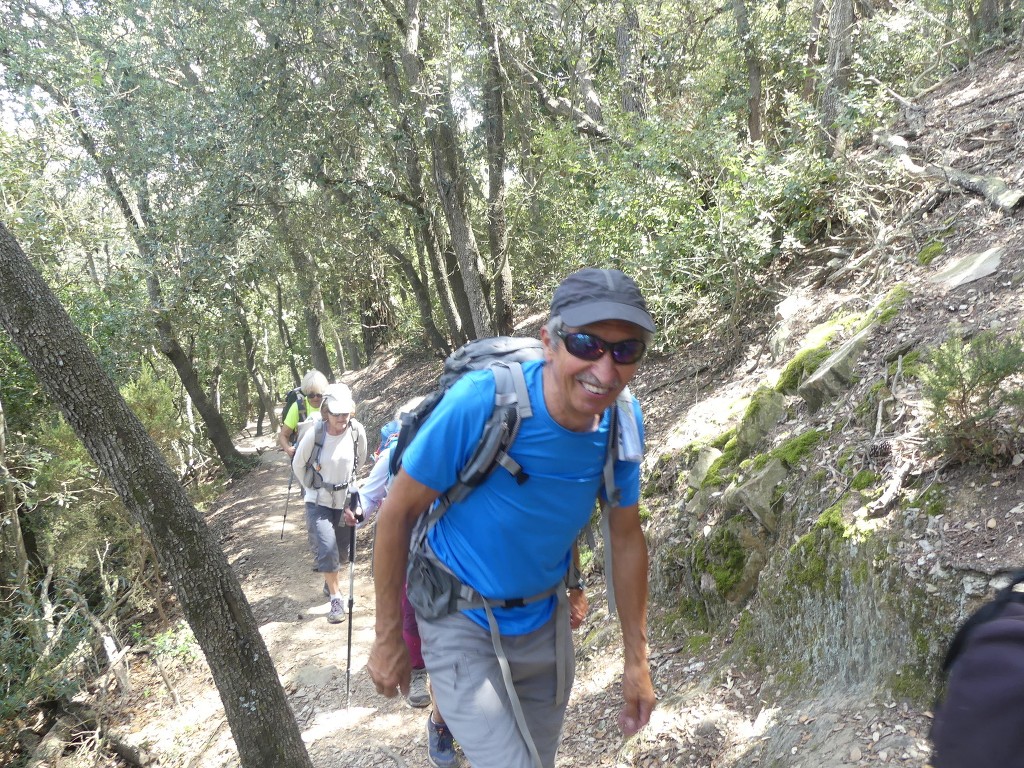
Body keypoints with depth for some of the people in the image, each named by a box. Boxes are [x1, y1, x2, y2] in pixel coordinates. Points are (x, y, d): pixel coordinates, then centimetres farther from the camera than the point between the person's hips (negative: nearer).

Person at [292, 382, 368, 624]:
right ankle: (336, 598, 3)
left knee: (342, 547, 16)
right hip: (318, 501, -3)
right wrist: (312, 488, 6)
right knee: (327, 548, -14)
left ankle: (330, 581, 46)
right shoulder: (314, 434, -22)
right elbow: (298, 465, -4)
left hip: (345, 499, 3)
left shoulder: (357, 431, -16)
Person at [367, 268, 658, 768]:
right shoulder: (478, 404, -30)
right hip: (462, 623, -4)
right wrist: (388, 638, -10)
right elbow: (397, 512, -17)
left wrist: (636, 660, 3)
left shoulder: (624, 422, -15)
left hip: (544, 621, 5)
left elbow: (626, 537, -2)